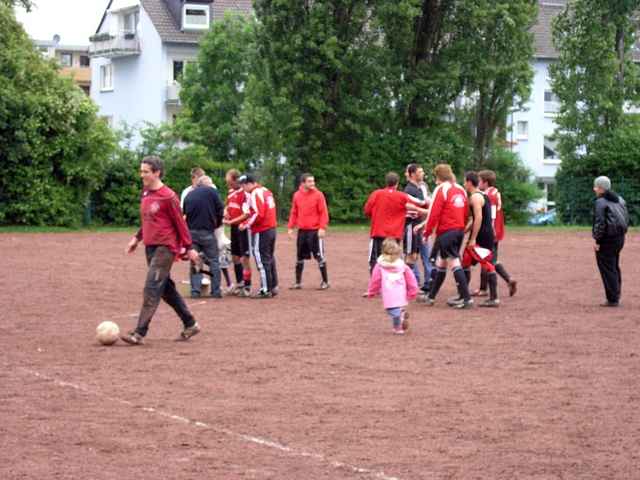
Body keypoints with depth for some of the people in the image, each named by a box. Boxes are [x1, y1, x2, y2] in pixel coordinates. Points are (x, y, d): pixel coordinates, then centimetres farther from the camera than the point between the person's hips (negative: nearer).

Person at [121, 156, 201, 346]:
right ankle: (190, 325, 26)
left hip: (165, 248, -9)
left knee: (152, 289, -13)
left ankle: (139, 333, -17)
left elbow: (180, 222, -9)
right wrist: (137, 238, 16)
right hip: (150, 247, 9)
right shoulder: (146, 193, 10)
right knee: (166, 288, 15)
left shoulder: (168, 197, -14)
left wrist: (189, 248, -7)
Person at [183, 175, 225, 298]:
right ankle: (216, 291, 3)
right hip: (207, 232, -3)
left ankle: (195, 290, 4)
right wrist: (217, 223, 14)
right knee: (214, 261, 6)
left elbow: (185, 214, 14)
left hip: (191, 232, 3)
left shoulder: (189, 194, 13)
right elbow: (220, 210, -3)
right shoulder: (212, 191, 0)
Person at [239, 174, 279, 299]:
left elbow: (258, 215, -21)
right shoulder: (266, 191, 14)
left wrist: (246, 224, -11)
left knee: (262, 260, -4)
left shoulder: (255, 194, -14)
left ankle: (265, 290, -3)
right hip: (272, 228, 9)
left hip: (261, 232, -9)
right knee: (270, 258, 17)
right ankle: (273, 287, 22)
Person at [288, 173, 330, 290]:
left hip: (315, 231, -5)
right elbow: (294, 212, 13)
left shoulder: (318, 195, -6)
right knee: (299, 257, 10)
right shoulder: (297, 195, 7)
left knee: (319, 256, -2)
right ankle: (298, 282, 19)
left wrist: (322, 228, -16)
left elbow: (324, 213, -7)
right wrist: (291, 227, 7)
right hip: (302, 231, 5)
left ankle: (325, 281, 7)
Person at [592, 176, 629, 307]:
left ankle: (612, 299, -3)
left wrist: (597, 241, -15)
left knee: (607, 269, -3)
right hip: (619, 238, 8)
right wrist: (621, 234, 16)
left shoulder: (601, 202, -14)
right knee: (615, 268, 19)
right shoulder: (620, 200, 11)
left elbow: (600, 223, -19)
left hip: (606, 240, -8)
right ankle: (616, 296, 25)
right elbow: (626, 219, 13)